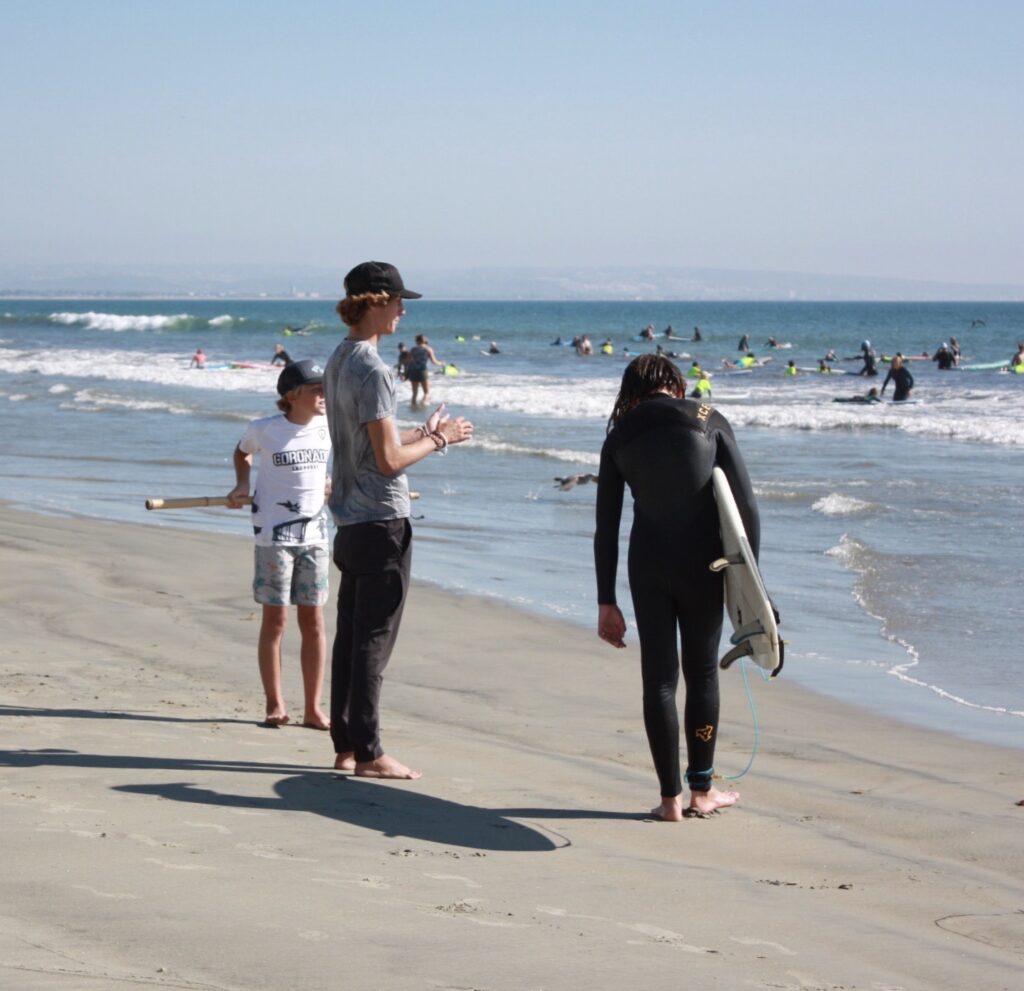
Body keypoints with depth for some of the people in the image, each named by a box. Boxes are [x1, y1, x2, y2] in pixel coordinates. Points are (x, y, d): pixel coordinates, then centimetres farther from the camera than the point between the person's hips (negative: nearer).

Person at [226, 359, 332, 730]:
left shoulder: (326, 428, 2)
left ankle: (313, 709, 10)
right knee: (275, 620, 2)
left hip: (314, 533, 3)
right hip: (274, 533, -3)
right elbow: (242, 453, 13)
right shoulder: (264, 430, -7)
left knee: (313, 621, 4)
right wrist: (241, 485, 0)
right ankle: (275, 704, 12)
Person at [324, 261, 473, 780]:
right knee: (374, 640, -4)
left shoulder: (339, 361, 13)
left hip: (350, 522, 10)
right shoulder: (371, 369, -17)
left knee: (350, 636, 12)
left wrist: (423, 433, 20)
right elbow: (388, 460, -19)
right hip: (382, 522, -10)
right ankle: (368, 753, -1)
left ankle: (345, 746, 18)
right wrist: (439, 440, -5)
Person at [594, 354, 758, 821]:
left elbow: (606, 526, 5)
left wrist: (607, 601, 9)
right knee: (701, 672, 14)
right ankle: (701, 790, 21)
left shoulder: (620, 436, 6)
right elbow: (745, 502, -4)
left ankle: (671, 798, 9)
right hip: (702, 561, -1)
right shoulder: (709, 422, 2)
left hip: (647, 563, 1)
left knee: (658, 678, 7)